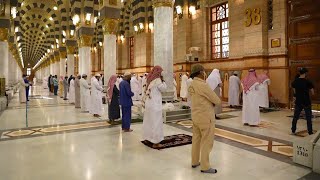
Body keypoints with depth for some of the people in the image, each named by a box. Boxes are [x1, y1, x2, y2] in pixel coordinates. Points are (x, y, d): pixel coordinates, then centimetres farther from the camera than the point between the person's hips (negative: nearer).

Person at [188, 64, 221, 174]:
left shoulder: (192, 85, 4)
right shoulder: (203, 85, -21)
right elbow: (217, 101, -15)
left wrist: (210, 103, -3)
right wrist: (215, 102, 7)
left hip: (195, 116, 8)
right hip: (205, 118, -8)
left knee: (196, 139, 17)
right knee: (206, 142, 4)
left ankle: (195, 162, 30)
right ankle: (205, 167, 15)